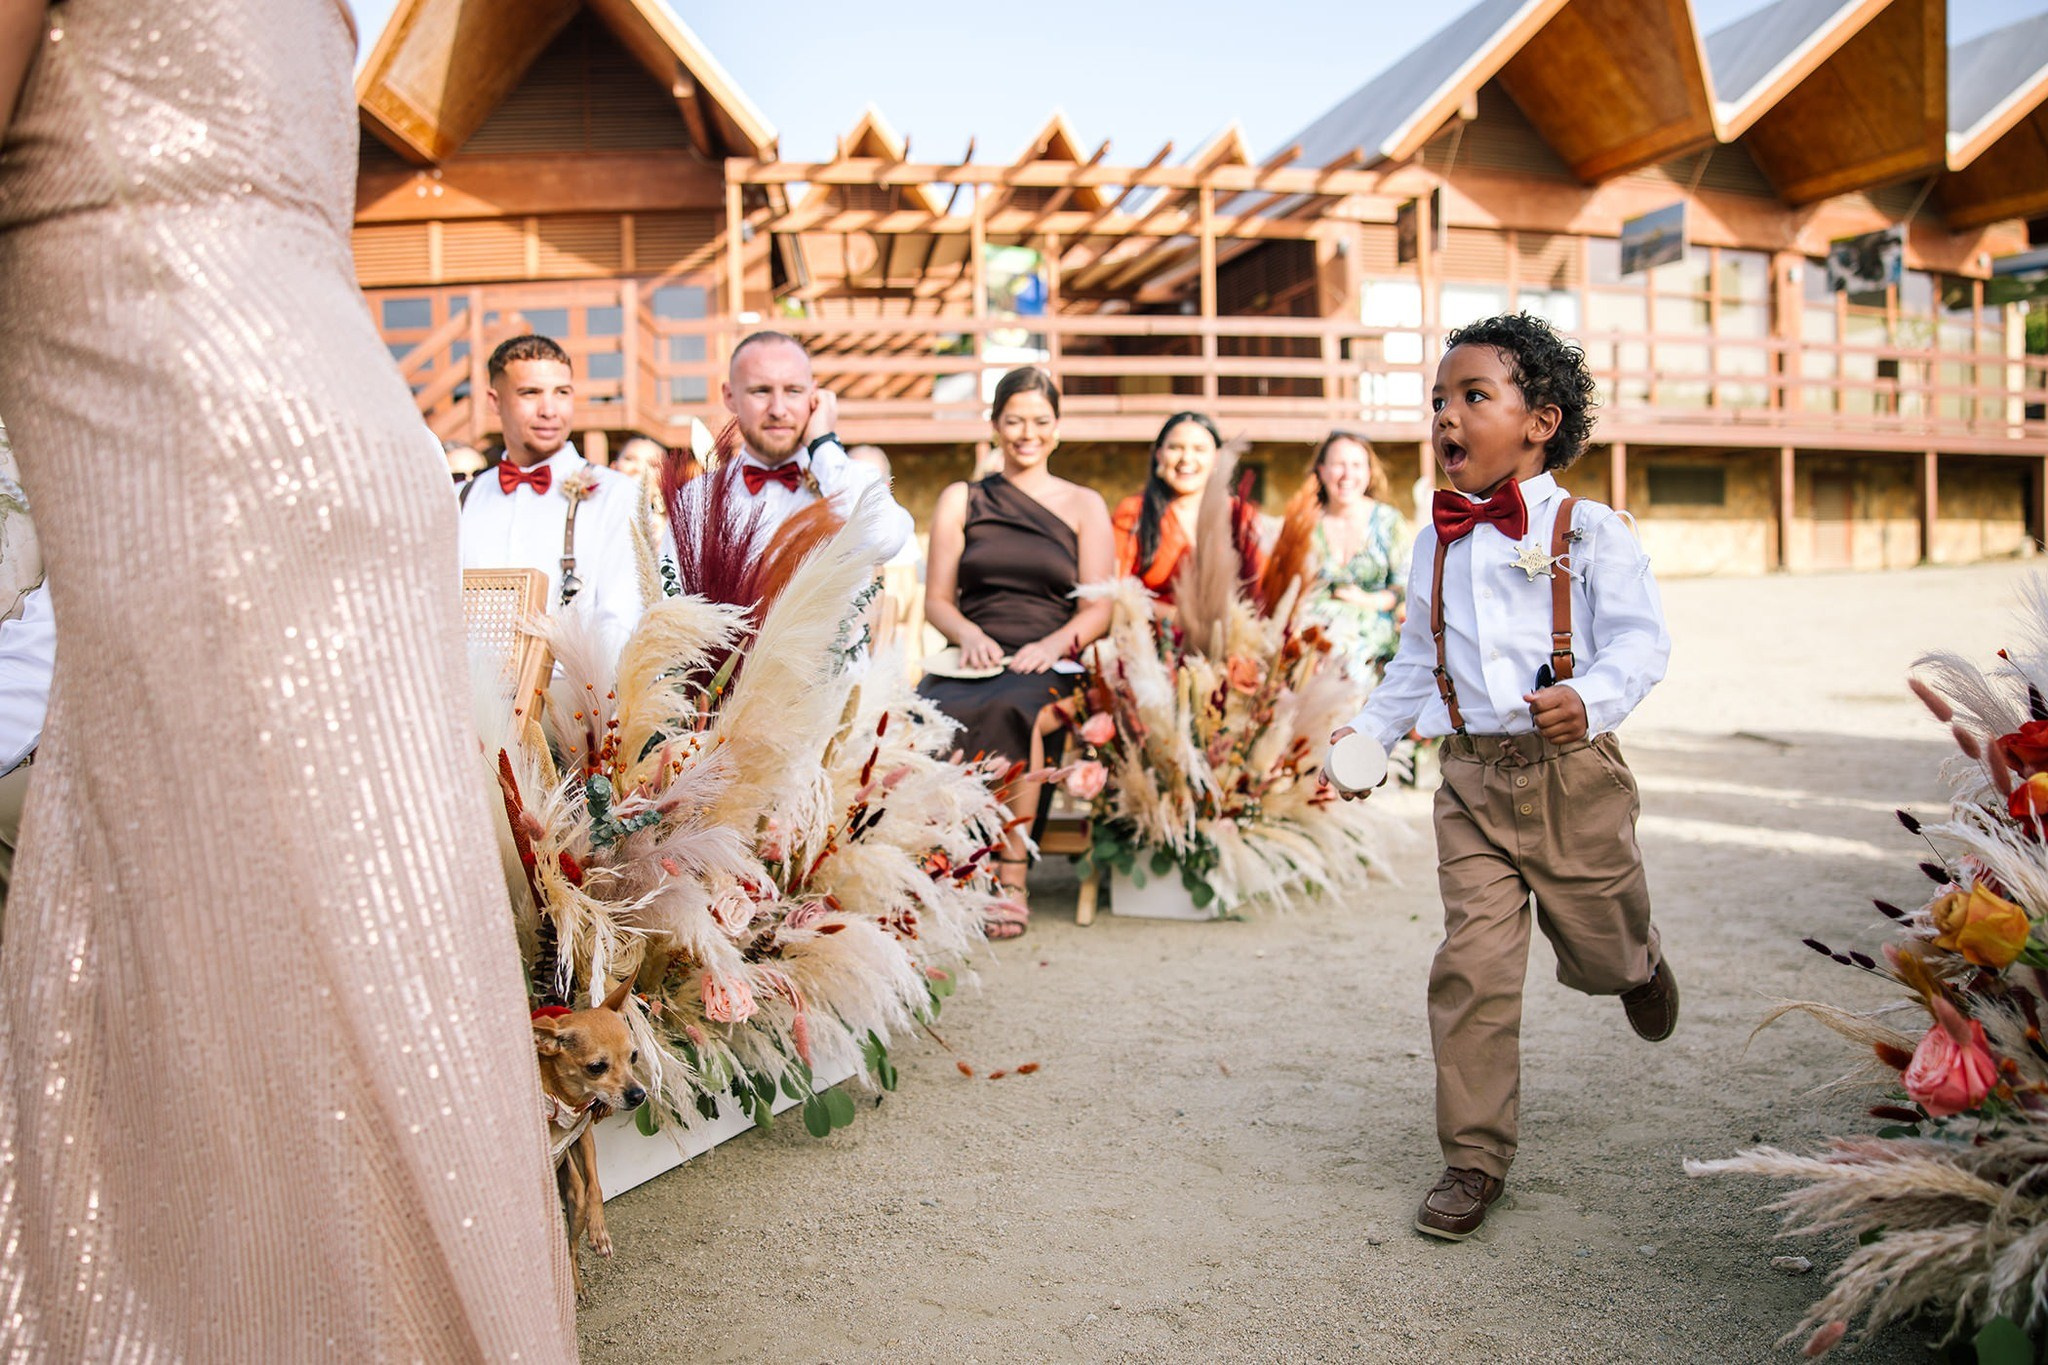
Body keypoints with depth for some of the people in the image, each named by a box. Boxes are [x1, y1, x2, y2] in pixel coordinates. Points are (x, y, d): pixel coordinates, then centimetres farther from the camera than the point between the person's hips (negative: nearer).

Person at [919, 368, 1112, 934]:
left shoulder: (1084, 505, 16)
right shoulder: (960, 500, 19)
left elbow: (1099, 609, 7)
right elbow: (937, 600, 13)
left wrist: (1054, 643, -14)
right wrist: (970, 634, -9)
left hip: (1050, 668, -1)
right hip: (971, 663, 1)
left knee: (1010, 710, -37)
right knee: (937, 713, -35)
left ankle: (1013, 876, -31)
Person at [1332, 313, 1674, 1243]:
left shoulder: (1587, 531, -5)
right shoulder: (1437, 544, 10)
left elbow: (1639, 640, -12)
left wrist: (1589, 698, -31)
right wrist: (1370, 728, 8)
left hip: (1571, 774, -2)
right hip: (1472, 780, 3)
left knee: (1600, 953, 16)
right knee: (1472, 965, -4)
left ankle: (1638, 964, 56)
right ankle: (1474, 1156, 7)